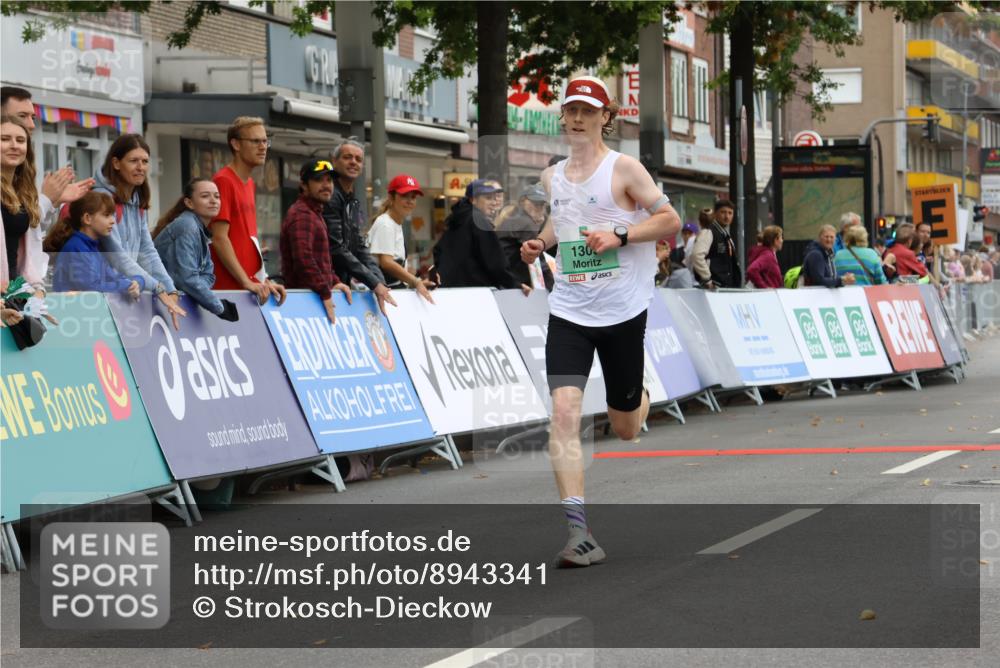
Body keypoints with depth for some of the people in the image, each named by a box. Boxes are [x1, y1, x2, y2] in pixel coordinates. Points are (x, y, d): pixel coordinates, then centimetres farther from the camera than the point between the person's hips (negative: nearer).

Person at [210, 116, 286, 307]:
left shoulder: (250, 184, 16)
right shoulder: (223, 181, -9)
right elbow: (219, 239, -15)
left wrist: (265, 281, 11)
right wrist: (247, 283, -17)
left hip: (254, 288, 8)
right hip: (229, 287, -8)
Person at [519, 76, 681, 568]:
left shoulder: (623, 168, -6)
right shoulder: (552, 177, 9)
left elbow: (670, 220, -6)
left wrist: (619, 235, -19)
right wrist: (541, 244, 6)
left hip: (623, 310, -3)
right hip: (569, 311, 3)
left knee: (625, 428, 10)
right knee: (563, 409, -18)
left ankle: (642, 398, 51)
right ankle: (578, 531, -19)